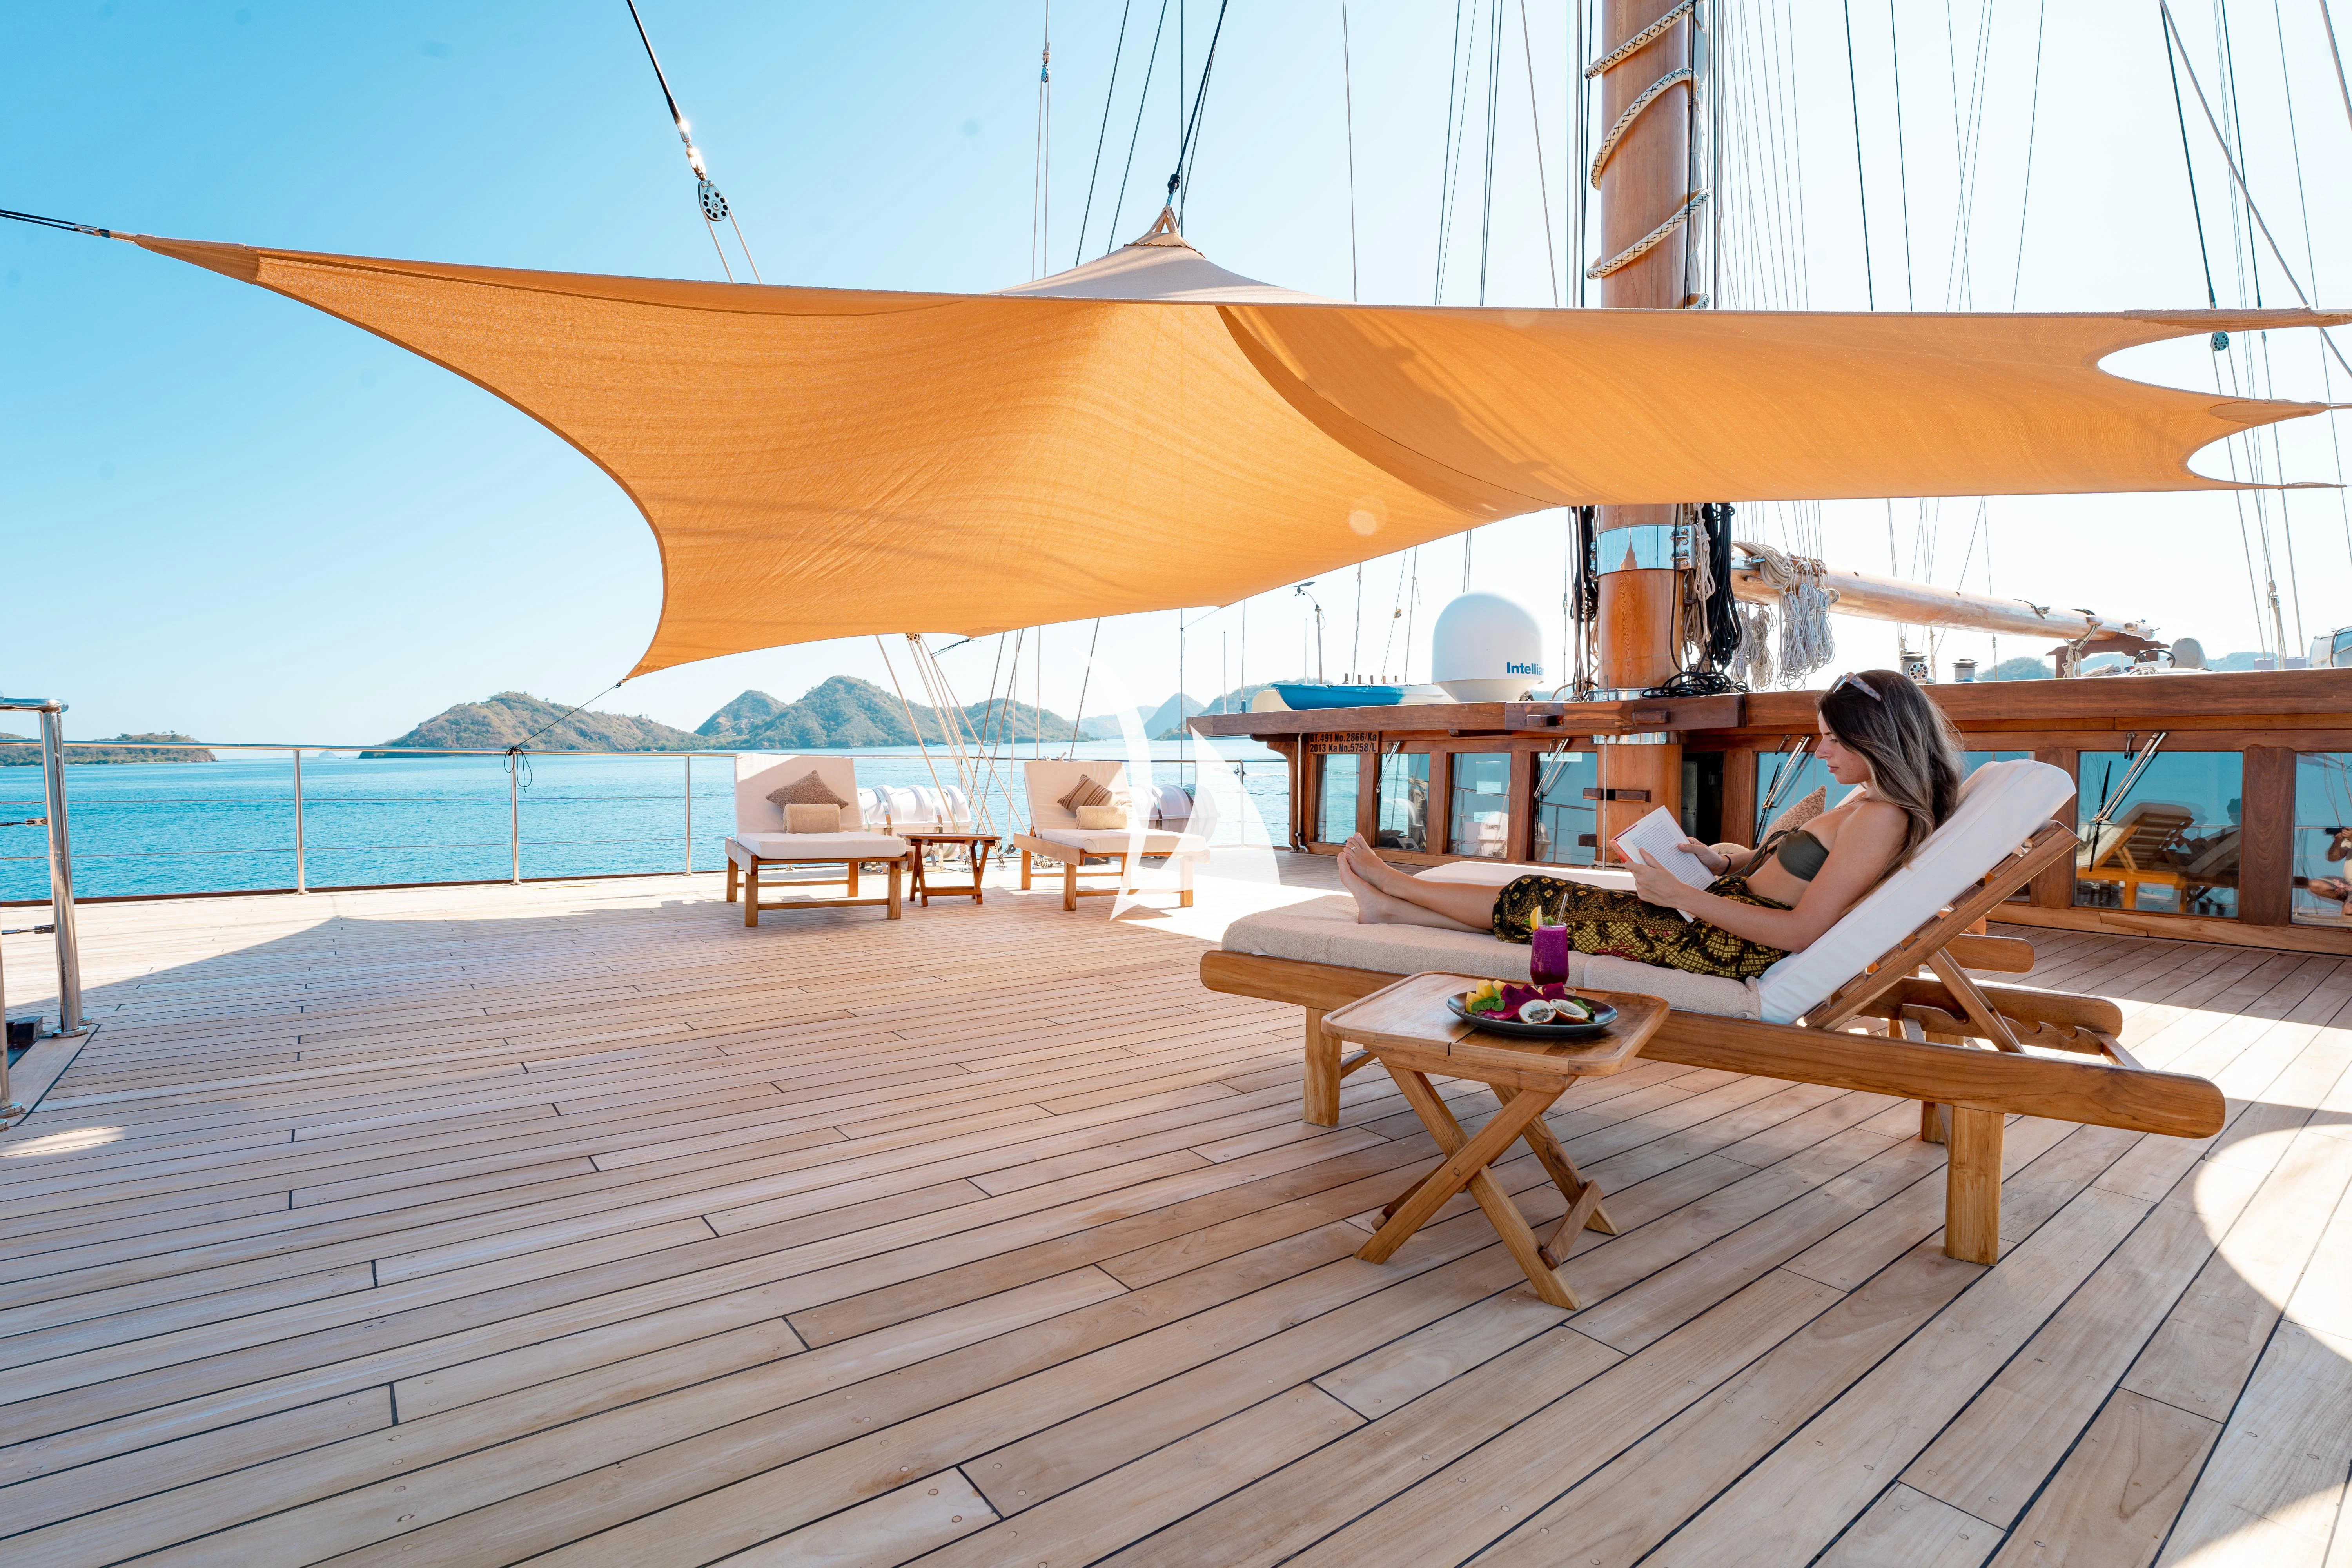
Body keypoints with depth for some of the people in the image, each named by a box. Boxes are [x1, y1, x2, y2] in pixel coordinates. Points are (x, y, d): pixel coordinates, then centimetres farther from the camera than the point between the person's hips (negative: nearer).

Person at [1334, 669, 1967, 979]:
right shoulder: (1865, 802, 11)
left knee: (1535, 904, -2)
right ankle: (1389, 903, 14)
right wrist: (1719, 859, 1)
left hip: (1729, 950, -9)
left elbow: (1800, 931, -25)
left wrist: (1681, 893, -22)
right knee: (1556, 898, 7)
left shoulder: (1882, 818, -19)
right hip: (1716, 913, 9)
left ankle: (1391, 882, 15)